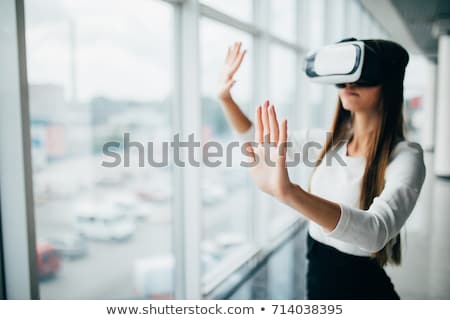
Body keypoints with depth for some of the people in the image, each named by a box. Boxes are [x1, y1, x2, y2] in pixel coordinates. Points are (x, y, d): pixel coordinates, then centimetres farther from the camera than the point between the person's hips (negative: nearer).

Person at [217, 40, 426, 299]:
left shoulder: (405, 156, -19)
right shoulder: (328, 141, -2)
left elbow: (376, 231, -37)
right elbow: (257, 140, 8)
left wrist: (289, 193, -50)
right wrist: (226, 96, -6)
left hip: (362, 287, -5)